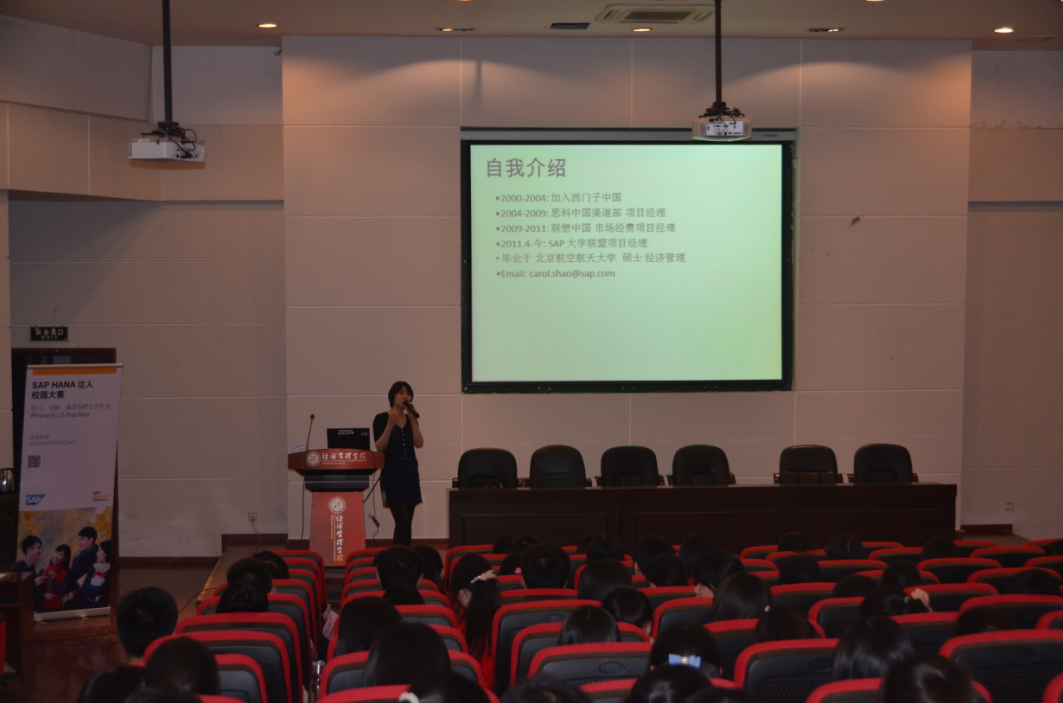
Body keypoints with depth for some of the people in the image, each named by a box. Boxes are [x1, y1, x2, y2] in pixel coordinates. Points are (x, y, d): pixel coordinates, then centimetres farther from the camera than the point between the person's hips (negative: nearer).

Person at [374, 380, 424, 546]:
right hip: (392, 475, -6)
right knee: (403, 521, -16)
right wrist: (390, 424, -22)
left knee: (406, 523, 4)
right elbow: (379, 447, -12)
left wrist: (413, 419, -7)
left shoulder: (411, 419, 13)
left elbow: (419, 444, -1)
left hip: (410, 475, 6)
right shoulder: (382, 419, -2)